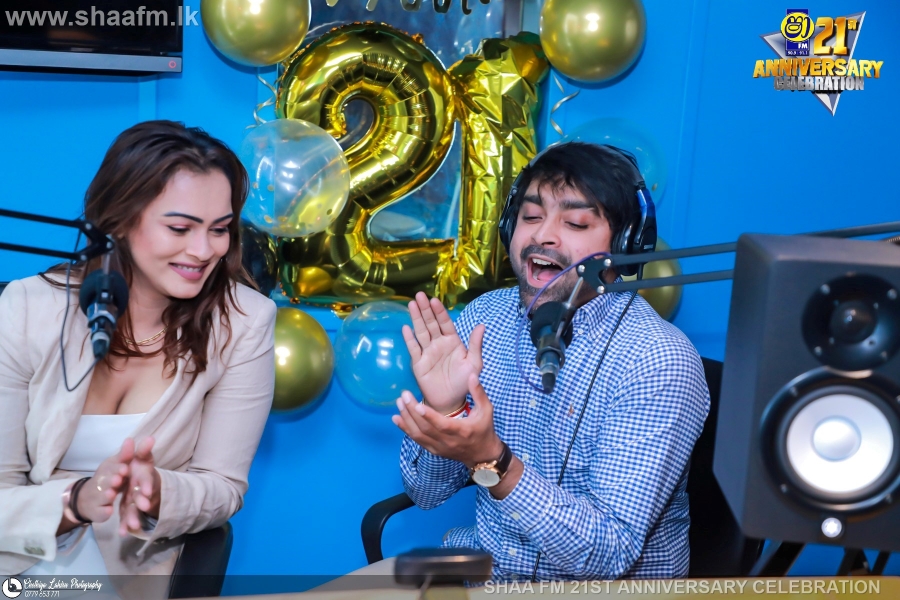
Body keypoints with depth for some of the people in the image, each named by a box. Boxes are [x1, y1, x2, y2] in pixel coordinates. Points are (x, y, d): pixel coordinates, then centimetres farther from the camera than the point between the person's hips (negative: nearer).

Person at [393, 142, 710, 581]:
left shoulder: (658, 363, -18)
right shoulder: (483, 317, -5)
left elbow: (610, 555, -21)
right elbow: (425, 492, -1)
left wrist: (492, 461, -32)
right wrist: (443, 411, -20)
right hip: (483, 558, 3)